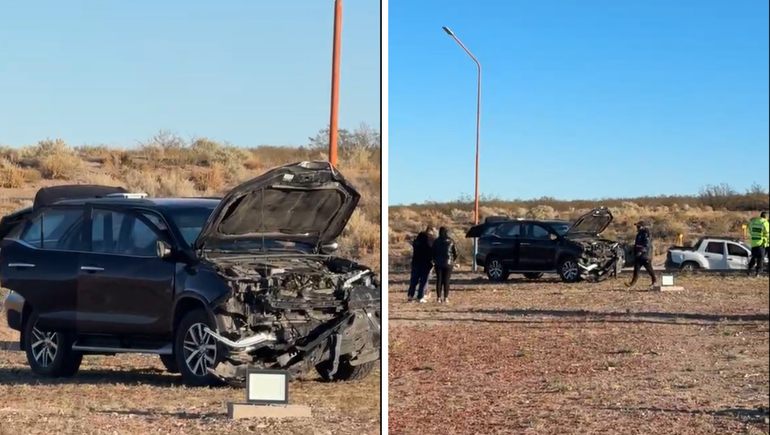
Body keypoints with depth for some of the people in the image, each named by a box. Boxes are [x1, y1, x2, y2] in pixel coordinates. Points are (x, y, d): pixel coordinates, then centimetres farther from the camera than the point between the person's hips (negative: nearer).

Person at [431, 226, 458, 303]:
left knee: (439, 280, 6)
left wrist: (435, 261, 16)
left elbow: (433, 252, 0)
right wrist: (452, 260, 17)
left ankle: (439, 297, 3)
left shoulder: (436, 241, -2)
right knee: (446, 281, 2)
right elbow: (455, 253, -1)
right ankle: (446, 298, 0)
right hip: (448, 263, -1)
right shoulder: (451, 242, -3)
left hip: (438, 263, 1)